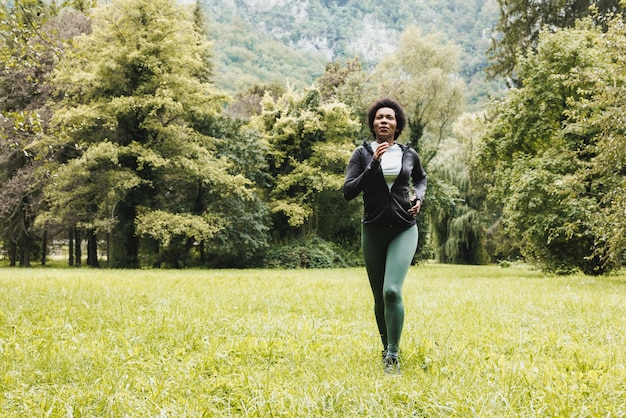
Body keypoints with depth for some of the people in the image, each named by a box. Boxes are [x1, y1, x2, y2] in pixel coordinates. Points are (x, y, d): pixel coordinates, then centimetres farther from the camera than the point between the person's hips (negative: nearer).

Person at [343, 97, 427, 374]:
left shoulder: (409, 154, 5)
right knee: (380, 297, 9)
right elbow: (348, 192, -10)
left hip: (404, 230, -1)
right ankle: (386, 348, 31)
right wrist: (373, 164, -17)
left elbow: (421, 178, 26)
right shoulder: (362, 153, -1)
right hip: (373, 230, 1)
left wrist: (419, 197, 6)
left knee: (392, 291, -19)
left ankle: (393, 356, -9)